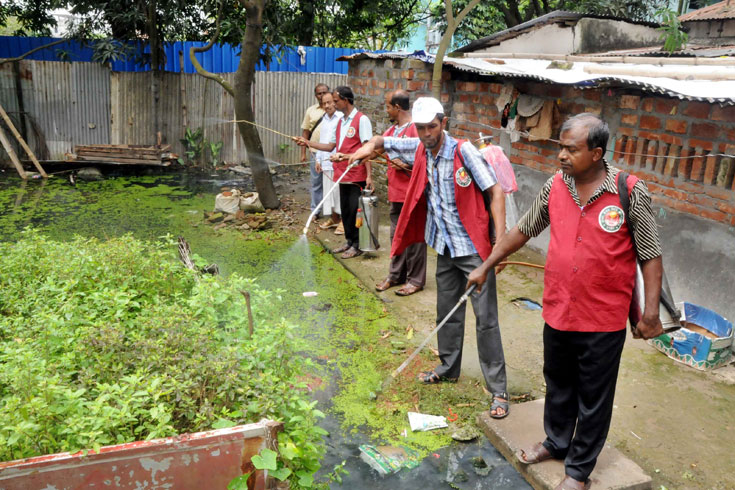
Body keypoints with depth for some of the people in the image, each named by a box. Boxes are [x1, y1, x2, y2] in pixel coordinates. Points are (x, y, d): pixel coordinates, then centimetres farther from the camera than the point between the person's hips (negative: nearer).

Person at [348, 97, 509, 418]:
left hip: (473, 248, -6)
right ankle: (448, 368, 38)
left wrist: (500, 240, -25)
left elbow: (495, 191, -17)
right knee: (447, 312, 19)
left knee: (486, 318, -4)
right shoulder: (419, 149, 1)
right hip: (445, 247, 6)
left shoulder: (463, 151, -16)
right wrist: (367, 148, -10)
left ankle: (498, 390, 5)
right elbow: (382, 142, 15)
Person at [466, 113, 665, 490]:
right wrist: (486, 267, 12)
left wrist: (651, 311, -11)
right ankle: (556, 442, 47)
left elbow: (650, 256, -8)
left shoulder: (630, 193, -15)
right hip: (557, 313, 4)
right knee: (558, 386, 23)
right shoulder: (555, 187, -3)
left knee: (593, 398, 13)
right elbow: (523, 230, 9)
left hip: (604, 321, -4)